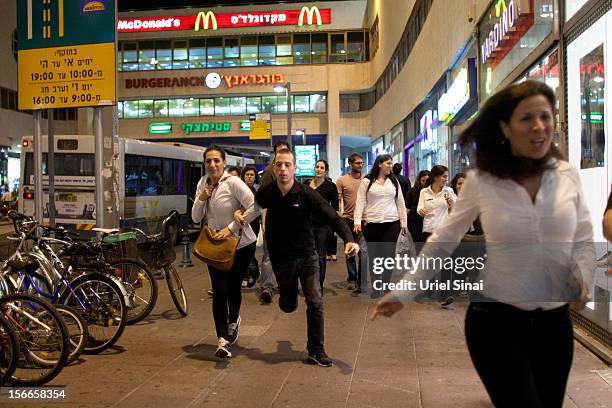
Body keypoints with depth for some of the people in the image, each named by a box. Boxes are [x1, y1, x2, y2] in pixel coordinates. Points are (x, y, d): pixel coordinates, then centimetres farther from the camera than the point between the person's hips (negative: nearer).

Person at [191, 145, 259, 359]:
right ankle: (223, 339, 1)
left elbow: (254, 208, -24)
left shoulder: (233, 182, -17)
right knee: (219, 291, -6)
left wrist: (231, 228, -23)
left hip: (240, 244, -4)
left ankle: (233, 320, 41)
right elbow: (196, 218, 4)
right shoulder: (202, 183, 2)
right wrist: (201, 199, -15)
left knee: (234, 288, 11)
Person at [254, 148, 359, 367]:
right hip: (281, 258, 2)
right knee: (288, 306, 15)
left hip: (307, 256, -1)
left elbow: (333, 218, -23)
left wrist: (349, 240, -38)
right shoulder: (265, 193, -10)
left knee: (315, 303, -8)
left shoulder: (307, 194, -17)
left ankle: (316, 351, 8)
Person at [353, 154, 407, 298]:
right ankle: (375, 287, 15)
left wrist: (403, 223, 9)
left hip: (392, 223, 2)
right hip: (371, 224, -2)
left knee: (389, 254, -2)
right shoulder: (367, 181, 1)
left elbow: (400, 203, 12)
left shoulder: (394, 181, 10)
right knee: (374, 256, 6)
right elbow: (360, 202, -4)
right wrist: (357, 221, -14)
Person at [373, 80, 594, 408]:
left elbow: (584, 241, 7)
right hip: (495, 320, -3)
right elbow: (441, 242, -2)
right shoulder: (480, 180, -8)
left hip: (555, 320, 4)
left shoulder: (567, 175, -1)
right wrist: (402, 293, -4)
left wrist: (582, 276, -13)